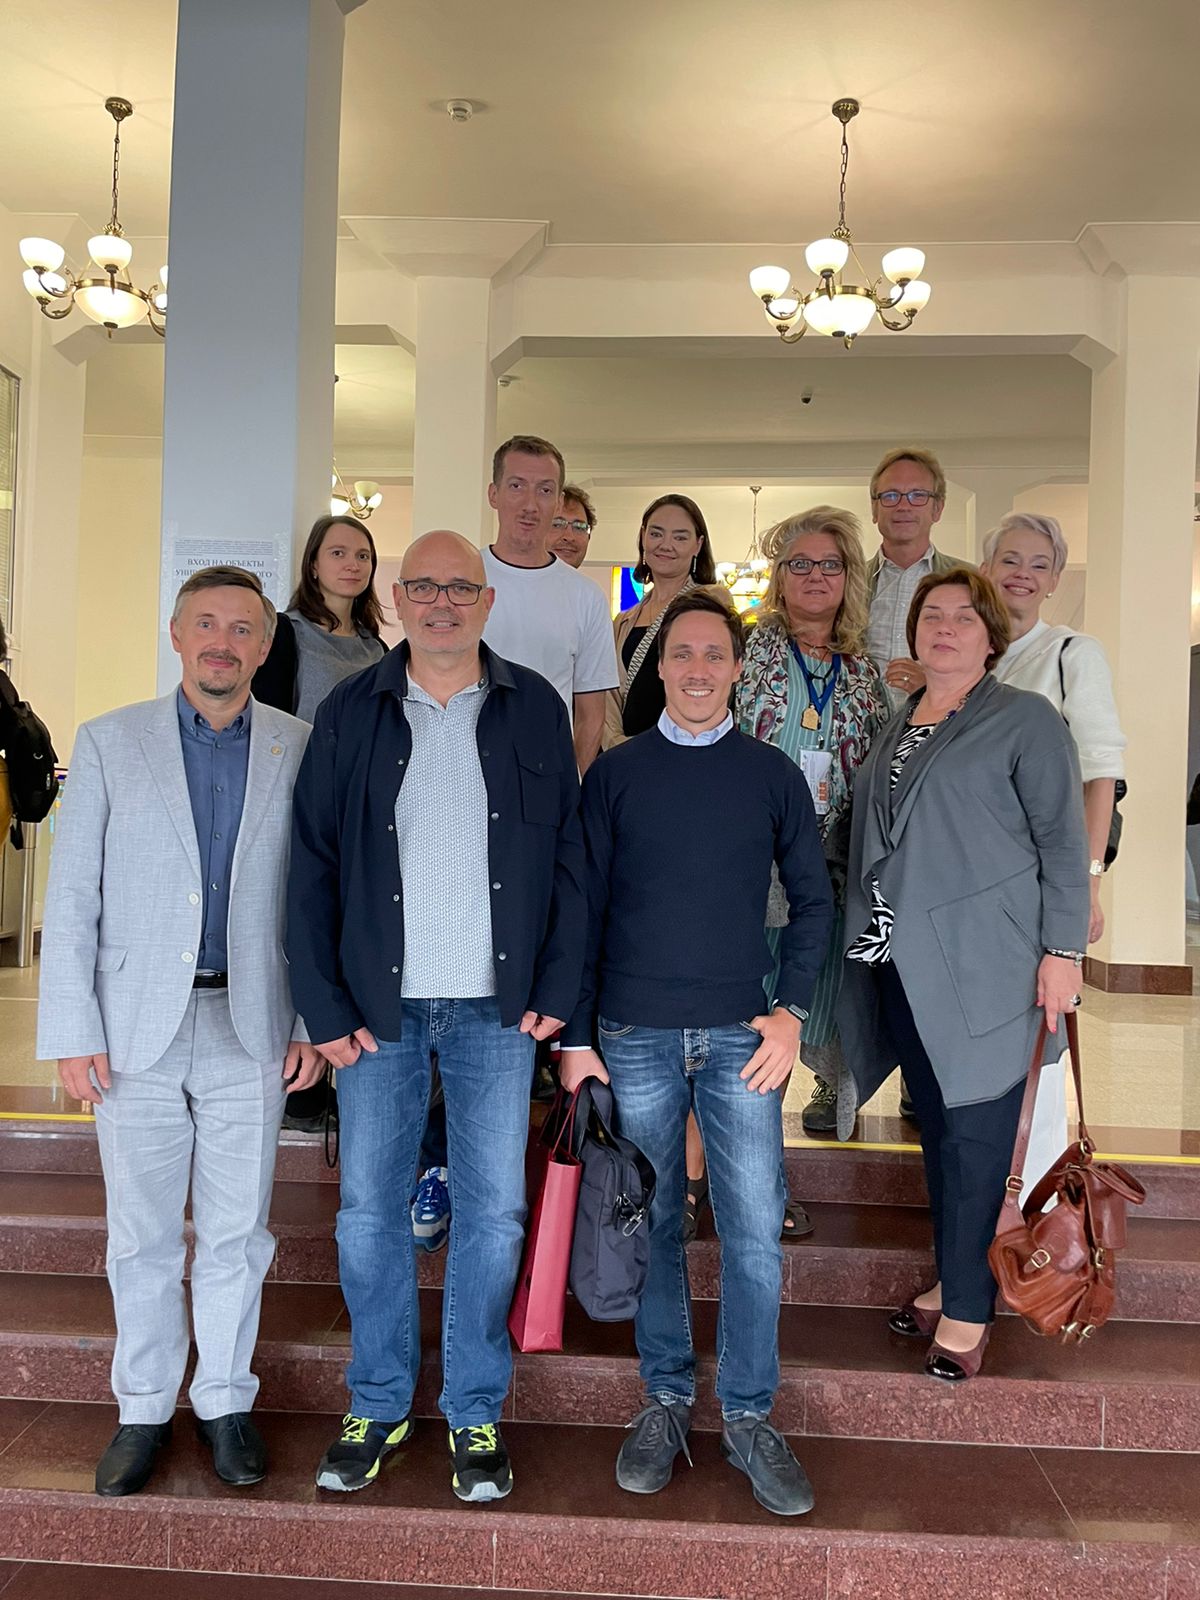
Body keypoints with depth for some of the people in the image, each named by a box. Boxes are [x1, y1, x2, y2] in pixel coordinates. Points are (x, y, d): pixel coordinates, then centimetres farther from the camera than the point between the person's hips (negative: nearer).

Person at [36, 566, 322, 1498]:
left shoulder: (302, 750, 2)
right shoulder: (109, 743, 2)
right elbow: (72, 898, 0)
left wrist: (312, 1021, 0)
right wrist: (71, 1029, -4)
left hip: (250, 1027, 0)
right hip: (137, 1026, 0)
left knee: (237, 1231, 11)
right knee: (142, 1236, 11)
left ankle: (225, 1401, 29)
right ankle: (145, 1409, 29)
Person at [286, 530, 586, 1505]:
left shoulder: (535, 710, 3)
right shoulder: (351, 713, 3)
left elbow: (570, 858, 3)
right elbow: (312, 867, 1)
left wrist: (557, 991, -4)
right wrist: (325, 1007, -4)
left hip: (495, 1006, 0)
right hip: (379, 1004, 1)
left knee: (493, 1210, 6)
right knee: (370, 1209, 8)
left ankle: (476, 1412, 24)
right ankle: (379, 1403, 27)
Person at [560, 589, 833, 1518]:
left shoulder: (773, 775, 5)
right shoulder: (616, 773, 3)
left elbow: (813, 898, 9)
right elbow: (585, 908, 3)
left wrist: (793, 1009, -3)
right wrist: (577, 1036, 0)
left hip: (741, 1034, 0)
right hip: (635, 1035, 0)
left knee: (755, 1232, 1)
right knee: (654, 1226, 9)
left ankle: (749, 1417, 18)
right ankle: (668, 1399, 26)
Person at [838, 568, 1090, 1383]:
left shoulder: (1027, 719, -3)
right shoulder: (896, 726, 16)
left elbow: (1063, 842, -6)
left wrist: (1062, 950, -12)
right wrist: (866, 935, 16)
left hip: (981, 965, -6)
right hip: (900, 963, 6)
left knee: (973, 1133, -1)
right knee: (938, 1126, 14)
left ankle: (967, 1307, 12)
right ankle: (956, 1279, 29)